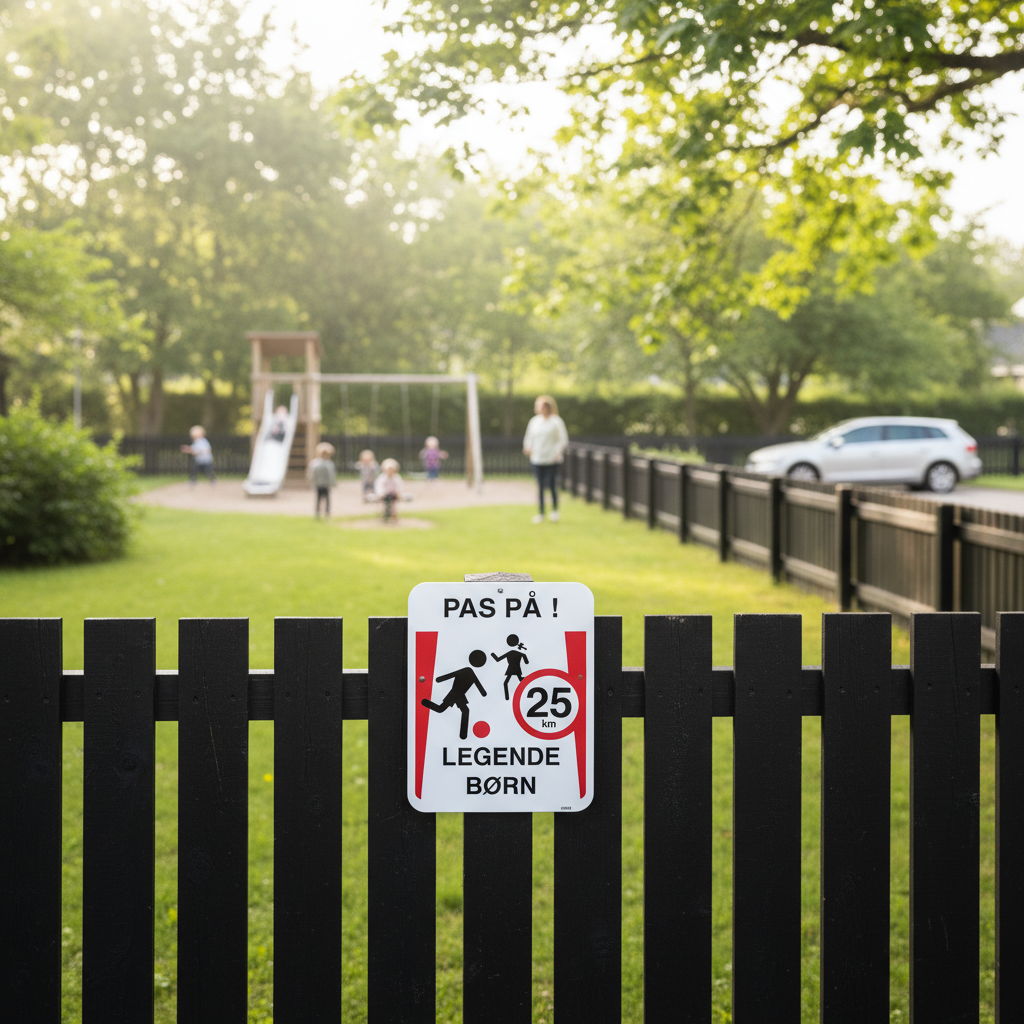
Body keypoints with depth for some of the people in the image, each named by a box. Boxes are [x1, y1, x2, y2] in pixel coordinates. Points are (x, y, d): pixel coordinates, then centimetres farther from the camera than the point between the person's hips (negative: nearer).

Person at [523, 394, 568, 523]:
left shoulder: (556, 422, -2)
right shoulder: (534, 421, 10)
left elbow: (563, 440, -1)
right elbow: (529, 438, 18)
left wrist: (558, 452, -13)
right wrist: (528, 447, -1)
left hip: (552, 459, -4)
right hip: (537, 459, 4)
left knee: (551, 484, -5)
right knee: (540, 485, 5)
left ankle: (554, 509, 15)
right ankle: (541, 512, 11)